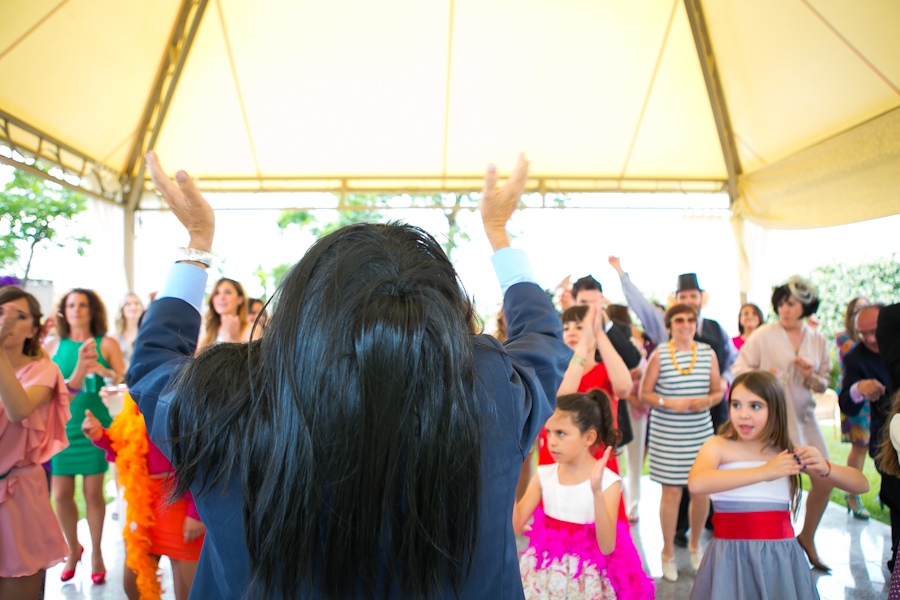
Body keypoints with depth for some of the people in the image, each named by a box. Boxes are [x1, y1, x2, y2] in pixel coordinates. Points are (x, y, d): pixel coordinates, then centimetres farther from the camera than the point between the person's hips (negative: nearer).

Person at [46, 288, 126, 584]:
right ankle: (73, 548, 29)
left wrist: (103, 370, -22)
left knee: (93, 492, 5)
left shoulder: (107, 344, -2)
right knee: (61, 495, 5)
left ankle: (96, 552, 23)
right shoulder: (53, 346, 3)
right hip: (62, 427, 2)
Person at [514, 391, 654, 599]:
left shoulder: (608, 481, -16)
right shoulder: (544, 475, -5)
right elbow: (515, 525, -8)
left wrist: (597, 492, -33)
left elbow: (607, 547, -23)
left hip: (585, 578, -3)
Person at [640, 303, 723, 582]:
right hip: (667, 433, -3)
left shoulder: (708, 353, 4)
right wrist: (669, 403, -17)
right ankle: (668, 552, 22)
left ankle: (695, 545, 35)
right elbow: (644, 393, -2)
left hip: (701, 432, 3)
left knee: (701, 491, 9)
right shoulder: (659, 354, -4)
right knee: (671, 492, 2)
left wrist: (706, 401, -11)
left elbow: (718, 391, 10)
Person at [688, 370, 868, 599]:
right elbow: (696, 484, -28)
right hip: (731, 555, -2)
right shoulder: (718, 446, -7)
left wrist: (825, 468, -18)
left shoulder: (791, 453, 2)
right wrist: (764, 472, -33)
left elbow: (861, 485, 3)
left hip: (780, 557, 3)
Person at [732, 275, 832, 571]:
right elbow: (738, 368, -8)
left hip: (804, 417, 5)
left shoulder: (818, 341, 7)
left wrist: (811, 377, -10)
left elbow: (823, 383, 12)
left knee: (825, 480, 7)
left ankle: (807, 538, 30)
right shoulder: (764, 335, -8)